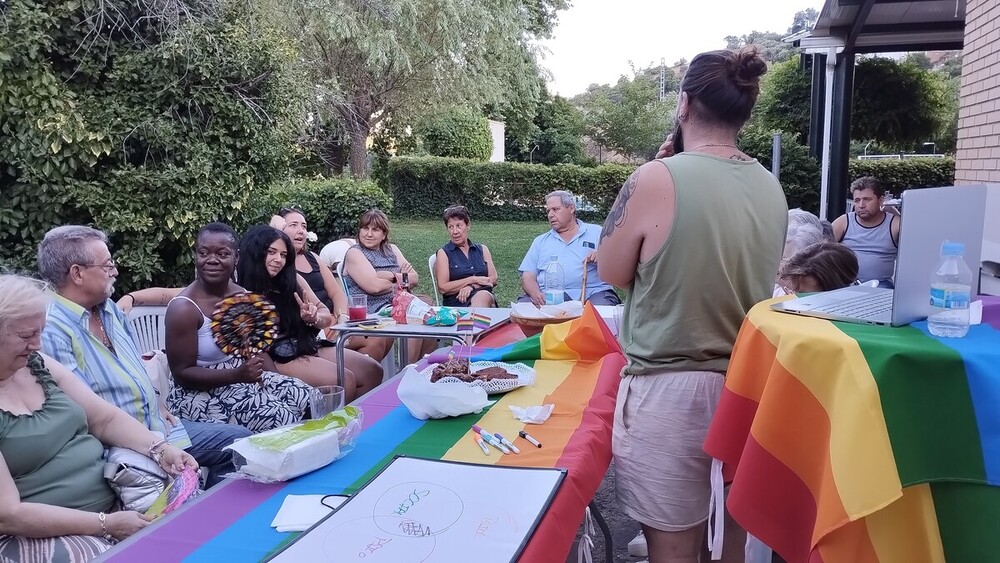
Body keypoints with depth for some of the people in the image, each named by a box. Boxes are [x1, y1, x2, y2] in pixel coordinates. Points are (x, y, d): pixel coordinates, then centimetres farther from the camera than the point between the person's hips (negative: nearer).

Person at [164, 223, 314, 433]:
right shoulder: (184, 308, -17)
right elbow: (182, 373, -16)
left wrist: (280, 382, -7)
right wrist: (236, 375, -28)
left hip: (244, 376, 7)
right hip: (199, 392, -6)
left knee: (305, 395, -10)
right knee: (274, 415, -25)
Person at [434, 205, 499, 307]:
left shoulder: (482, 249, 20)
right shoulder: (444, 253, 10)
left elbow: (493, 278, 9)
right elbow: (443, 288, -1)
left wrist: (472, 287, -10)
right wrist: (473, 279, -5)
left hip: (485, 296, 3)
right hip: (456, 303, -3)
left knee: (482, 296, -36)